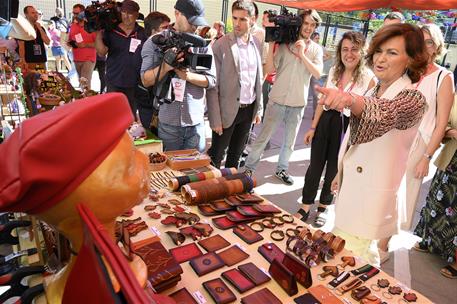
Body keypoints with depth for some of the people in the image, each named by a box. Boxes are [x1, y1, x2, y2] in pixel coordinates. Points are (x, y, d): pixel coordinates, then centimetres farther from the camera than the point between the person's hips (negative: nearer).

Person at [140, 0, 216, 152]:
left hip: (196, 121, 2)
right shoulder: (156, 42, 0)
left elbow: (211, 80, 2)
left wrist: (189, 76, -16)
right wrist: (166, 66, -21)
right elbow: (146, 81, -4)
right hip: (168, 122, -1)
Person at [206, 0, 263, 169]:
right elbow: (212, 86, -12)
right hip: (228, 110, -5)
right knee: (216, 156, 7)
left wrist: (259, 108, 10)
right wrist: (215, 119, -15)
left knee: (236, 155, 18)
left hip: (249, 109, 5)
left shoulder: (257, 43, 4)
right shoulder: (220, 45, -12)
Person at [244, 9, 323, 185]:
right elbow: (269, 70, -9)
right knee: (263, 137, 3)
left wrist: (302, 54, -17)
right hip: (277, 100, -2)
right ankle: (249, 168, 16)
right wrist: (271, 45, -16)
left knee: (290, 141, 14)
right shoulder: (284, 44, -2)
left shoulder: (316, 49, 4)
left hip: (298, 104, 3)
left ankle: (281, 169, 32)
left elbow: (318, 73, -10)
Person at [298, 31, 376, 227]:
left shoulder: (369, 78, -10)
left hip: (348, 127, -3)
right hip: (326, 121, 3)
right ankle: (306, 206, 25)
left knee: (334, 169, 13)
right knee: (315, 165, 8)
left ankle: (323, 207, 35)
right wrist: (313, 127, 7)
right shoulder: (334, 71, 3)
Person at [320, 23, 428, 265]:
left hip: (371, 198, -8)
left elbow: (384, 112, -39)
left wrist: (350, 99, -59)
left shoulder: (413, 98, -15)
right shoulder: (373, 91, 10)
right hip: (351, 188, 8)